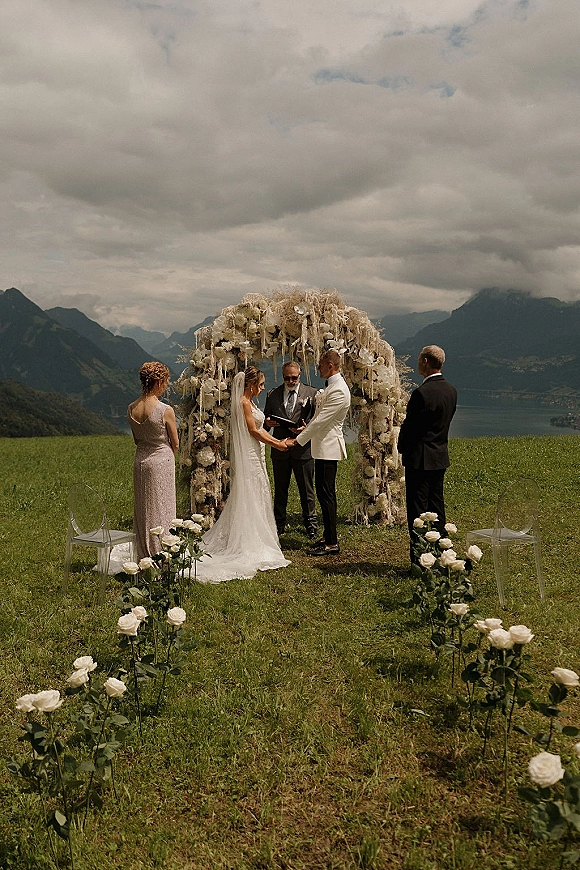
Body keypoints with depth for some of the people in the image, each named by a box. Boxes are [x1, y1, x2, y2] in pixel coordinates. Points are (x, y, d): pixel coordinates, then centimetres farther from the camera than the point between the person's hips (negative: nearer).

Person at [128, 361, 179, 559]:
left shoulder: (131, 409, -1)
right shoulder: (166, 410, -18)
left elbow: (136, 439, 10)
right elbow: (175, 443, -6)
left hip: (140, 460, 6)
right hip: (162, 460, -6)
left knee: (142, 509, 14)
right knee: (161, 509, 4)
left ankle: (143, 555, 23)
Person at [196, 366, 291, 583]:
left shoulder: (250, 402, 15)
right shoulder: (243, 402, -16)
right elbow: (253, 430, -18)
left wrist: (278, 441, 8)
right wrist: (276, 445, -12)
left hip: (255, 455, 10)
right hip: (248, 457, -10)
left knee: (256, 497, 13)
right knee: (250, 498, -4)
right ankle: (249, 546, 3)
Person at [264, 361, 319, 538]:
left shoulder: (312, 393, 1)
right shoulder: (273, 394, 8)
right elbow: (266, 418, 14)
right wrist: (268, 422, -10)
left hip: (303, 448, -2)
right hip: (280, 449, 3)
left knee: (306, 489, 6)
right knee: (280, 489, 12)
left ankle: (311, 524, 18)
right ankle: (279, 524, 23)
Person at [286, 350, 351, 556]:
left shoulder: (339, 391, -18)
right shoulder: (331, 386, 15)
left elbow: (321, 420, -21)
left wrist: (298, 440, -18)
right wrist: (307, 427, 12)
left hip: (328, 448, -11)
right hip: (323, 446, 11)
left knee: (326, 494, -7)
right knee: (323, 493, 15)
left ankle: (332, 543, -1)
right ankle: (328, 537, 23)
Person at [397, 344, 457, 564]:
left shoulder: (422, 393, -20)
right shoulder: (451, 391, 6)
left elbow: (410, 425, -13)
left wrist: (402, 447, 4)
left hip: (420, 459, -8)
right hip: (440, 457, 8)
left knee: (417, 510, -2)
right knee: (437, 507, 15)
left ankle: (419, 561, 1)